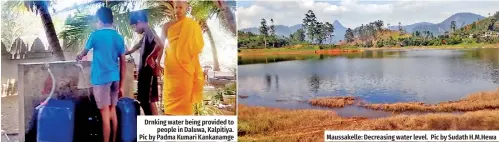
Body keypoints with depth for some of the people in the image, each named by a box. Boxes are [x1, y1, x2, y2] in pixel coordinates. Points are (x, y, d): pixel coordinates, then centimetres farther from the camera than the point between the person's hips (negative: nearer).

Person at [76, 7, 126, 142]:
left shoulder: (96, 35, -5)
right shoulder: (119, 37, 7)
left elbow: (83, 53, 12)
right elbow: (123, 63, 7)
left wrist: (78, 57, 37)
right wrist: (121, 85, 13)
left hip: (101, 78, -5)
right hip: (115, 78, 5)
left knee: (105, 113, -2)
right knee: (112, 111, 14)